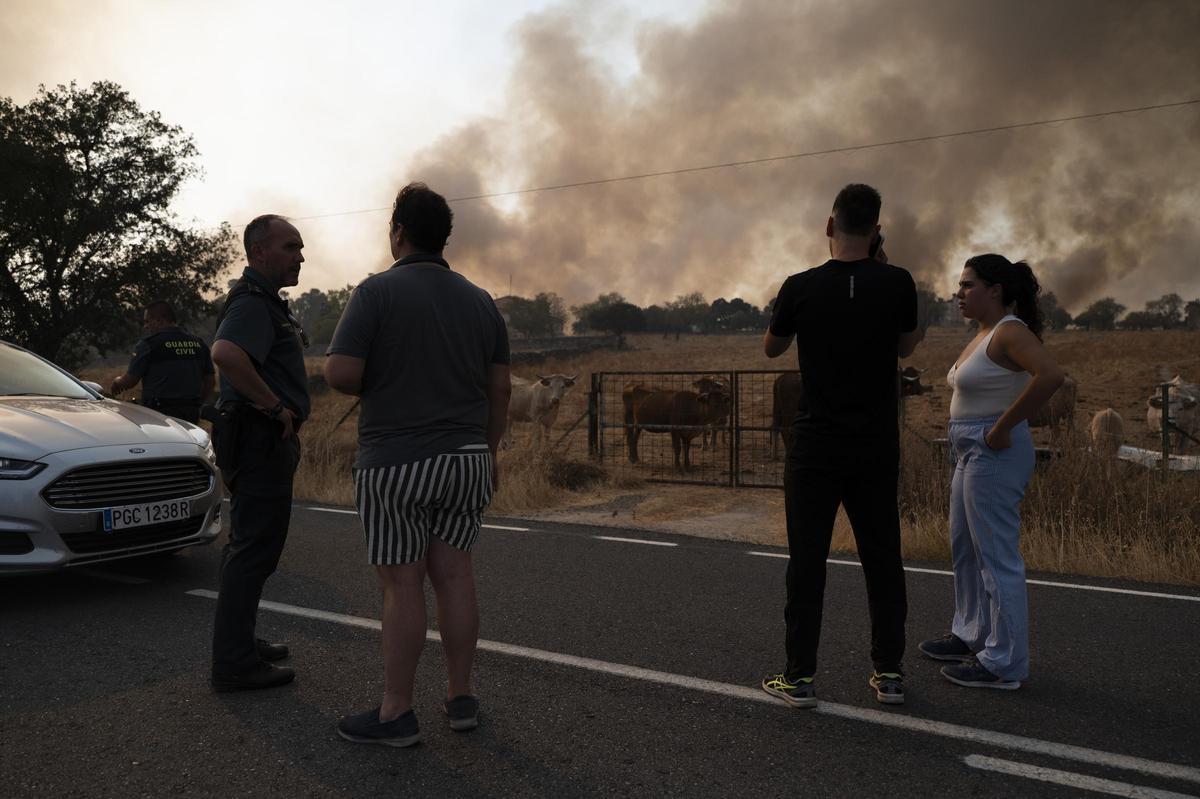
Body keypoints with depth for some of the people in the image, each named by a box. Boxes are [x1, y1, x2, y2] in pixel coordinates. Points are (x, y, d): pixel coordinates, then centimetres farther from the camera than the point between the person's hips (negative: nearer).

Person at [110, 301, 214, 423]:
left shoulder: (149, 343, -6)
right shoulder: (199, 343, 10)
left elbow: (130, 381, -3)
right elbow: (209, 382, 14)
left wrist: (117, 383, 19)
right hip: (191, 414, 6)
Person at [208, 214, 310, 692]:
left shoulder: (264, 302, 18)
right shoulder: (252, 303, -17)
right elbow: (225, 353, -38)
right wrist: (275, 406, -27)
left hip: (263, 440, 11)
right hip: (262, 438, -11)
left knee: (247, 544, 17)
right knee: (256, 548, -7)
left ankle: (239, 643, 30)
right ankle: (234, 663, 0)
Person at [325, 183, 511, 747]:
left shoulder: (377, 291, -9)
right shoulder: (479, 300, 7)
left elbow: (339, 374, -16)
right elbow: (500, 387, 8)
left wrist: (376, 386, 5)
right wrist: (489, 450, 17)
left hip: (394, 462, -5)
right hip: (466, 458, 5)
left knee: (401, 584, 1)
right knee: (453, 573, 11)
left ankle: (396, 712, 10)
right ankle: (461, 696, 19)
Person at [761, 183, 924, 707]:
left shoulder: (801, 288, -8)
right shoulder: (898, 284, -5)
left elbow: (772, 349, 9)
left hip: (815, 446, -2)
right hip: (877, 447, 2)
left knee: (807, 560, 4)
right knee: (883, 559, 12)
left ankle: (800, 677, 9)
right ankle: (888, 673, 20)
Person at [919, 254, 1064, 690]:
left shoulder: (1009, 332, -15)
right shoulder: (983, 333, 13)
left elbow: (1050, 375, -32)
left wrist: (1002, 428, -25)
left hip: (994, 455, -10)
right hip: (971, 454, 10)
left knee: (997, 557, -3)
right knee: (965, 550, 19)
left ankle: (1004, 664, 7)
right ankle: (971, 637, 34)